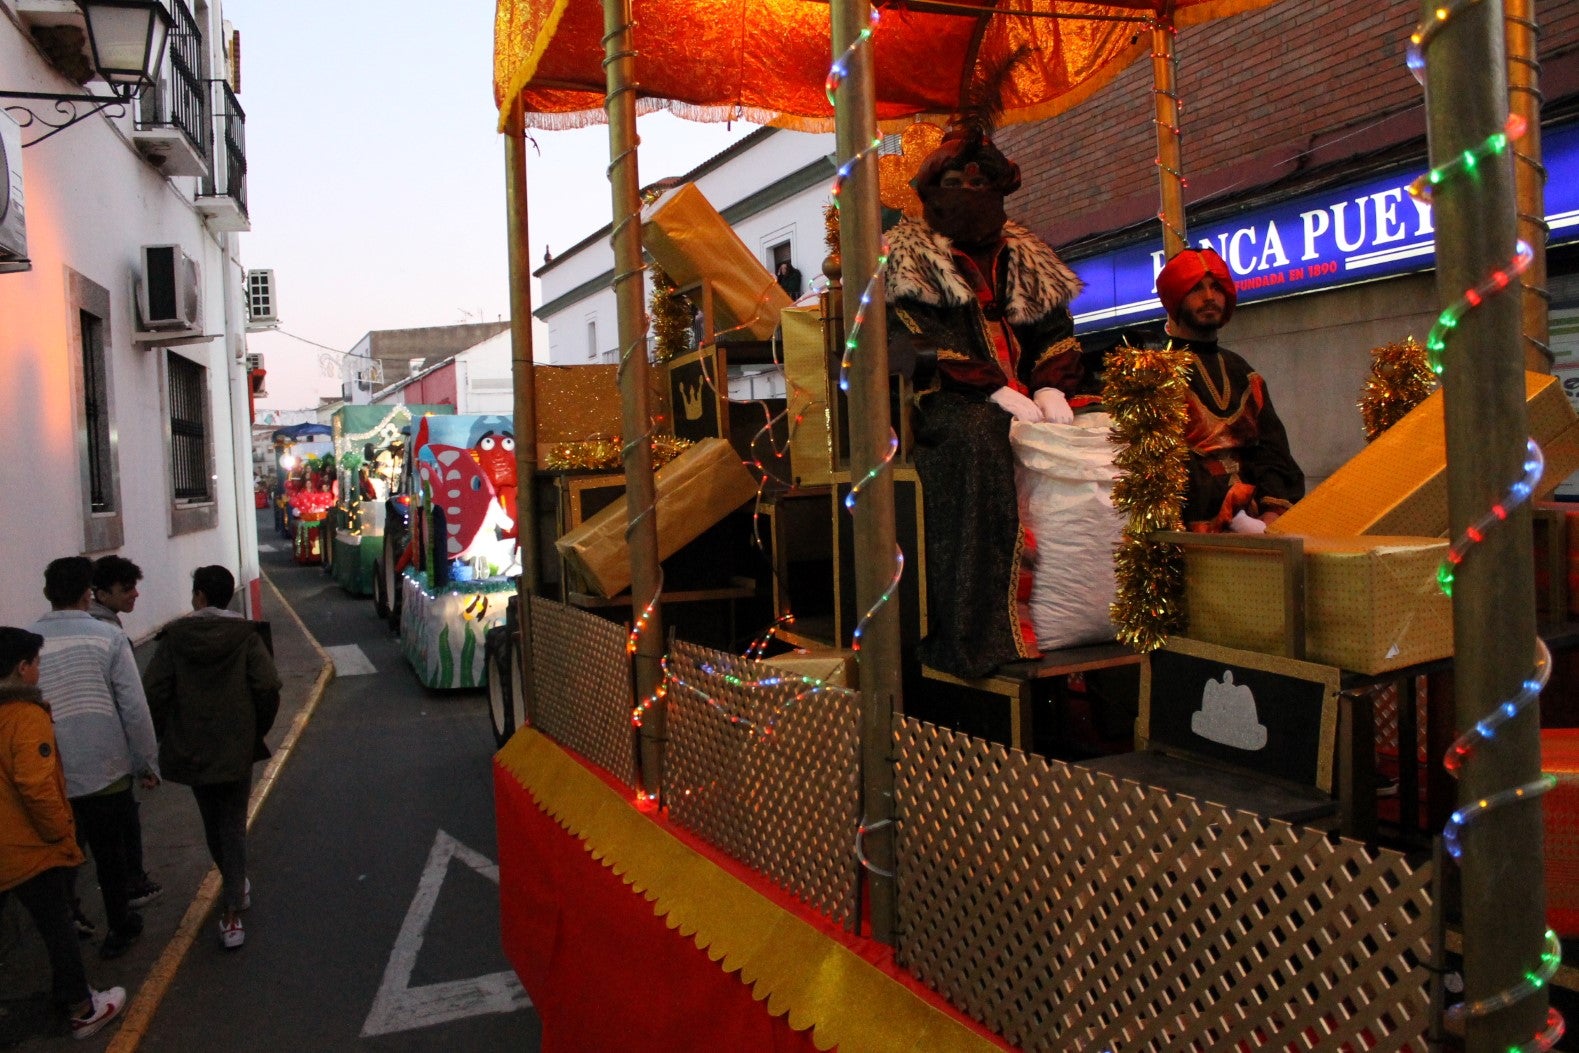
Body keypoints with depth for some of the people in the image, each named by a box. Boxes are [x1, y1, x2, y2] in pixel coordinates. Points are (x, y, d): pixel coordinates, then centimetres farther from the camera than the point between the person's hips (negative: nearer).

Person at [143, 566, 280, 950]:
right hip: (237, 748, -1)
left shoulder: (174, 637, -4)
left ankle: (236, 886, 38)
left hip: (190, 748, 1)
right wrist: (258, 731, 1)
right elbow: (267, 686, -14)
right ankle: (232, 913, -2)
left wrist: (167, 735, 5)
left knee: (212, 823, 21)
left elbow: (154, 691, -9)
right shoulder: (245, 635, -7)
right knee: (233, 824, 6)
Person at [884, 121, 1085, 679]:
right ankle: (979, 635, -39)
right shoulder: (910, 255, 8)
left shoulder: (1023, 256, 24)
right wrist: (1002, 392, -18)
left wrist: (1050, 388, -8)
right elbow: (923, 342, -7)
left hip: (1024, 396, 5)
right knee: (978, 439, -38)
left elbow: (1056, 333, 15)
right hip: (948, 402, -5)